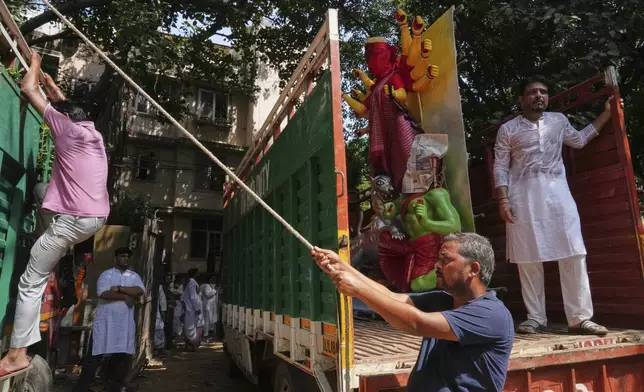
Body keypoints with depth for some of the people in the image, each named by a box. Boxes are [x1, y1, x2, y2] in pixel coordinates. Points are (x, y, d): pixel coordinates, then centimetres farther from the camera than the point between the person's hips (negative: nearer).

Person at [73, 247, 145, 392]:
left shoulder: (134, 276, 9)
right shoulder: (106, 275, 0)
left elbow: (140, 291, -8)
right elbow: (103, 293, -17)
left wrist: (119, 288, -15)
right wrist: (125, 296, -14)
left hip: (125, 322, 3)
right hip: (105, 321, -3)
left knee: (123, 355, 9)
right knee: (95, 354, 2)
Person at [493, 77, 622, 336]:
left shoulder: (559, 120, 15)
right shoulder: (508, 129, 4)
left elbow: (579, 140, 33)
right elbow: (500, 168, 2)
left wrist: (606, 114, 27)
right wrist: (503, 200, -9)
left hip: (557, 193, 3)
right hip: (524, 198, -3)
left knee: (574, 254, -5)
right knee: (528, 258, 0)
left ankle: (579, 318, 3)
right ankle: (536, 318, 10)